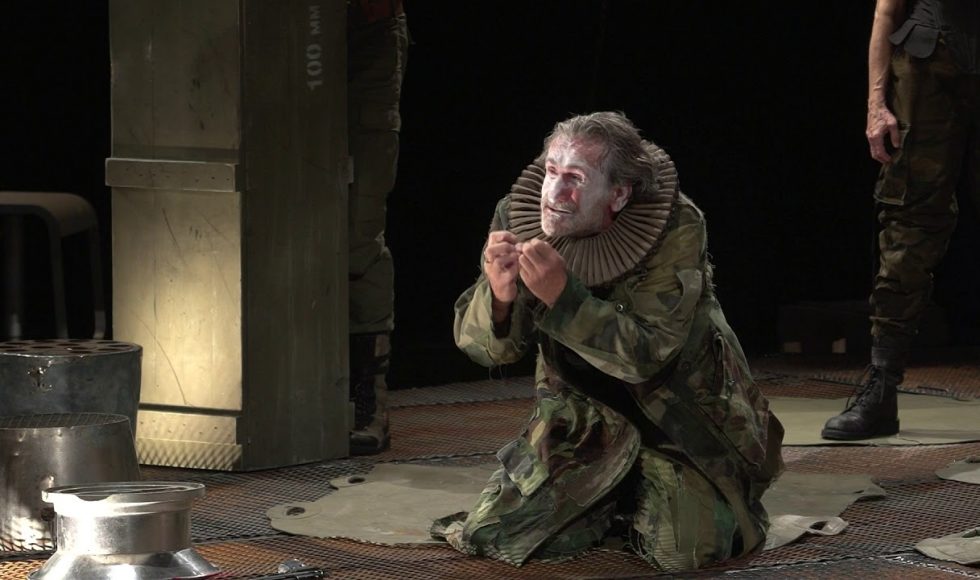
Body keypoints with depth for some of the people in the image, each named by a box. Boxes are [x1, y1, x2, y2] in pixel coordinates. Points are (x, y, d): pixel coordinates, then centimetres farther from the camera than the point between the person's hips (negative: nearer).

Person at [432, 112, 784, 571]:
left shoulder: (675, 228, -25)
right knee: (490, 536, -5)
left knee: (687, 550, -22)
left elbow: (645, 356, -30)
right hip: (581, 415, 4)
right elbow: (483, 345, -14)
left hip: (676, 416, -3)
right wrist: (498, 295, -38)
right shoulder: (518, 217, -15)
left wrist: (561, 295, -42)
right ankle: (619, 503, 21)